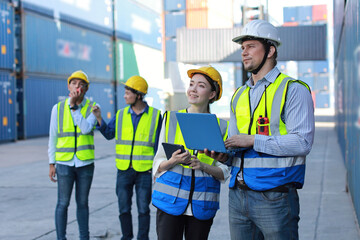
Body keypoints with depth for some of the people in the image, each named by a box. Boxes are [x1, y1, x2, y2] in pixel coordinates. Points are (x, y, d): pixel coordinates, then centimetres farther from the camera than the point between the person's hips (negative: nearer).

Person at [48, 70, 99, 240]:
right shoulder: (58, 108, 1)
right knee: (63, 203, 1)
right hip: (64, 163, 0)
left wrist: (74, 106, -18)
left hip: (85, 164, 1)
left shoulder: (92, 108, -1)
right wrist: (52, 164, 3)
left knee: (82, 202, 11)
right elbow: (53, 137, 5)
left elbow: (86, 128, -18)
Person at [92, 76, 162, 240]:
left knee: (143, 209, 4)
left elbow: (158, 144, 1)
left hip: (145, 171, -3)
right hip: (124, 170, 3)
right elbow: (108, 134, 4)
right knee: (124, 208, 10)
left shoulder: (155, 115, -3)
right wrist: (99, 119, -9)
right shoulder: (121, 115, 6)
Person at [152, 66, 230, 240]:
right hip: (170, 199, -1)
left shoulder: (221, 127, 7)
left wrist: (203, 166, -13)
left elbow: (225, 171, 7)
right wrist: (173, 161, -14)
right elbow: (158, 165, 8)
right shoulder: (171, 119, 7)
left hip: (202, 205, 1)